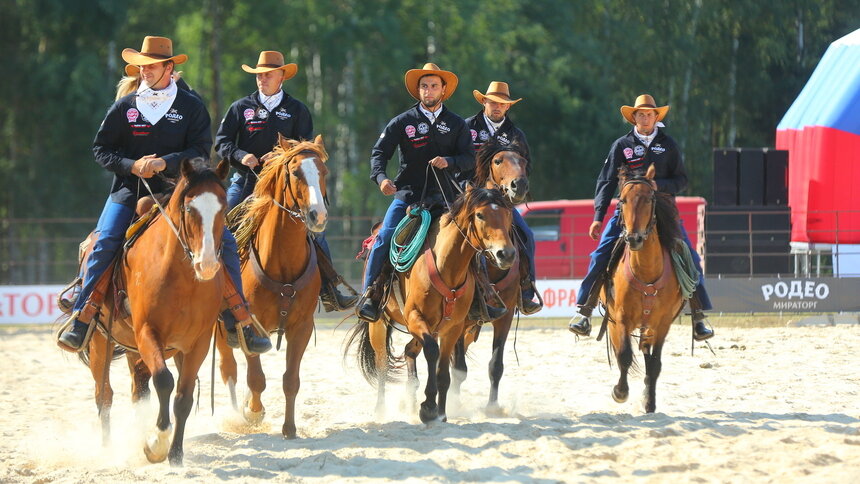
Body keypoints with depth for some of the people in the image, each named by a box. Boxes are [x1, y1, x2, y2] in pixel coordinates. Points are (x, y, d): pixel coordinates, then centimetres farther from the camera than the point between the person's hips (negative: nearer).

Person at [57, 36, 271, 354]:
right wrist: (132, 166, -11)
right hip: (130, 189, 0)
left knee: (225, 241, -11)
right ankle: (81, 320, -18)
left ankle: (239, 324, -3)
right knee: (104, 243, -23)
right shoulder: (125, 107, 6)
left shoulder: (191, 107, 3)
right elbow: (101, 149, 7)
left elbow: (201, 151, -4)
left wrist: (164, 163, -19)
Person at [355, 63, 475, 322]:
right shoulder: (403, 122, 5)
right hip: (408, 193, -1)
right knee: (385, 237, -16)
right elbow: (380, 151, 2)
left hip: (444, 194, 1)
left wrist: (449, 162, -17)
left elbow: (469, 159, 4)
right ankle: (370, 295, -10)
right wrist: (380, 177, -18)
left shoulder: (456, 124, 9)